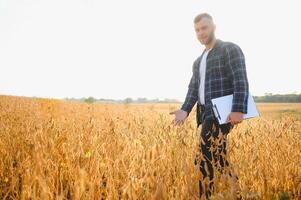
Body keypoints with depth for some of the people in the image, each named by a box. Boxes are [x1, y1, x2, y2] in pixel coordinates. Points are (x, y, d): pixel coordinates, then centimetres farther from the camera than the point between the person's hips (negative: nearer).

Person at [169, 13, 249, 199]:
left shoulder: (230, 49, -2)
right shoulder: (198, 61, 22)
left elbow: (241, 81, -14)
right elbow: (193, 89, 13)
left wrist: (239, 110, -26)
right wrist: (185, 110, -5)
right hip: (205, 114, 8)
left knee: (205, 159, -14)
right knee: (216, 157, 9)